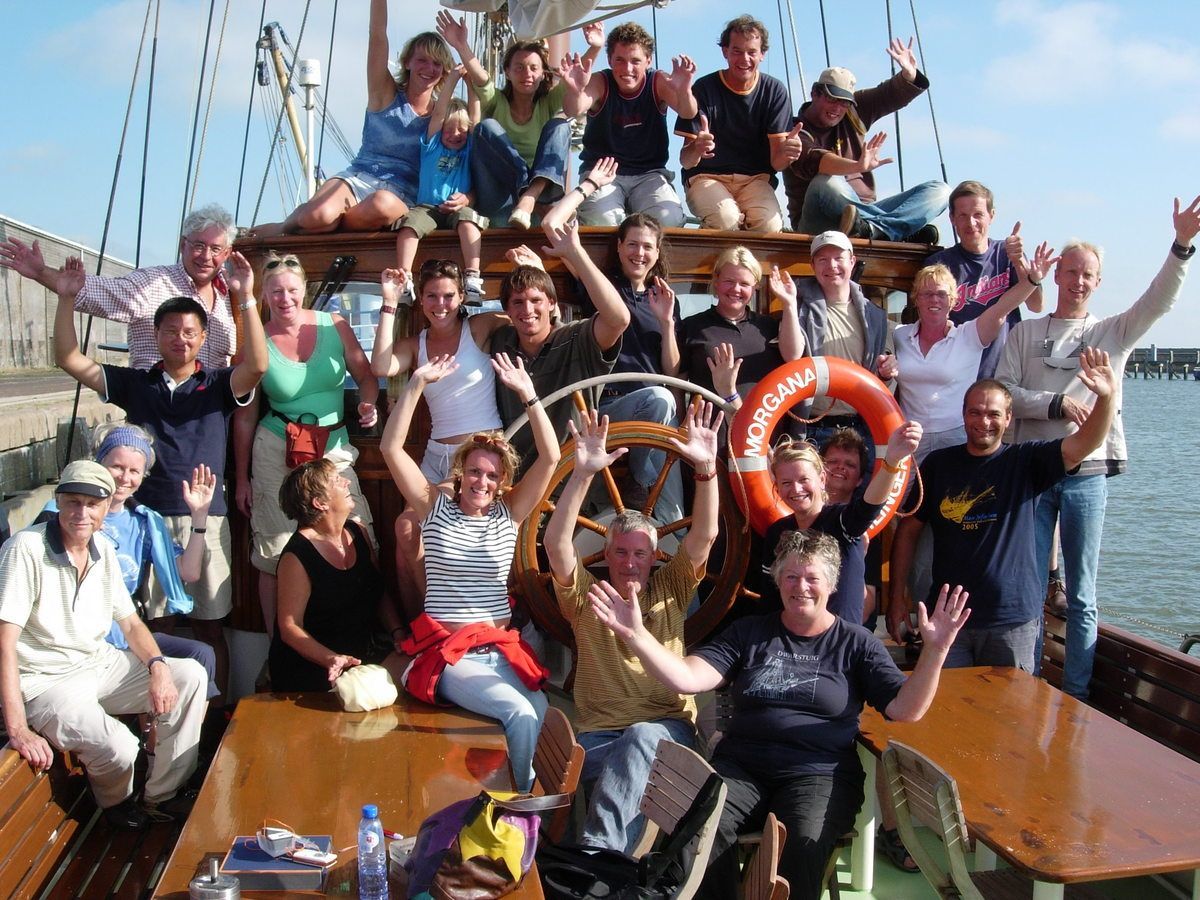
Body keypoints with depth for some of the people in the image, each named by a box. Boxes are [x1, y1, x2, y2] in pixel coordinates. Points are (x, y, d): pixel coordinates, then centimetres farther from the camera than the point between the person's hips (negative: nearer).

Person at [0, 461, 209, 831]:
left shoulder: (104, 551, 4)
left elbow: (131, 623, 12)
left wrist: (158, 665, -9)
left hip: (100, 663, 8)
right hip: (45, 681, -8)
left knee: (190, 675, -3)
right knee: (118, 746, -28)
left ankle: (161, 795, 8)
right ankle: (117, 804, 11)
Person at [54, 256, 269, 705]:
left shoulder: (218, 385, 4)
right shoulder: (134, 385, 12)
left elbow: (256, 366, -16)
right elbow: (69, 359, 10)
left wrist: (246, 299, -25)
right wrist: (66, 299, -1)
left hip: (204, 518, -2)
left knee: (208, 626, 4)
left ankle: (214, 715, 14)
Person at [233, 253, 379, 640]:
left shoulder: (334, 325, 1)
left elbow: (366, 376, 11)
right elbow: (245, 417, 4)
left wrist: (367, 404, -12)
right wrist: (242, 478, 7)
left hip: (334, 450, 1)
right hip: (276, 453, -1)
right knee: (275, 556, 1)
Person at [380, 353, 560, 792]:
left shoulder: (509, 514, 10)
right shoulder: (436, 507, 6)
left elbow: (550, 457, 0)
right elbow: (391, 448, -4)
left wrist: (528, 394, -8)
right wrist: (417, 385, -10)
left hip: (502, 647, 3)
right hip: (446, 650, -3)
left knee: (542, 714, -26)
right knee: (520, 714, -27)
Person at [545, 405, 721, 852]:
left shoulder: (670, 590, 15)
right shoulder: (586, 595, 11)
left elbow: (704, 535, 0)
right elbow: (556, 543, -7)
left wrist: (706, 468, -15)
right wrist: (583, 473, -19)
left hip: (665, 729, 0)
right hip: (598, 734, 0)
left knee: (641, 738, -36)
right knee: (633, 779, -35)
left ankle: (597, 848, -37)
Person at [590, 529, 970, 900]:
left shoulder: (857, 644, 10)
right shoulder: (749, 633, 14)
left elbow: (906, 709, -2)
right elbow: (686, 679, 2)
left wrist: (935, 650, -17)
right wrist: (636, 634, -13)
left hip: (819, 774, -1)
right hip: (740, 768, 1)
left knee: (806, 840, -34)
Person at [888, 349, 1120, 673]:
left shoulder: (1025, 461, 0)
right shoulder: (938, 464, 3)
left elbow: (1082, 445, -17)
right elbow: (907, 531, 6)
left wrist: (1107, 397, -35)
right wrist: (897, 598, 1)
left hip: (1013, 620, -1)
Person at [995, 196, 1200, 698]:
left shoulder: (1113, 333, 10)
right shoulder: (1025, 333, 10)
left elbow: (1158, 302, -6)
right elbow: (1001, 392, 0)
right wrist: (1056, 403, -14)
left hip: (1088, 474, 0)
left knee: (1081, 596, 5)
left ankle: (1075, 699, 14)